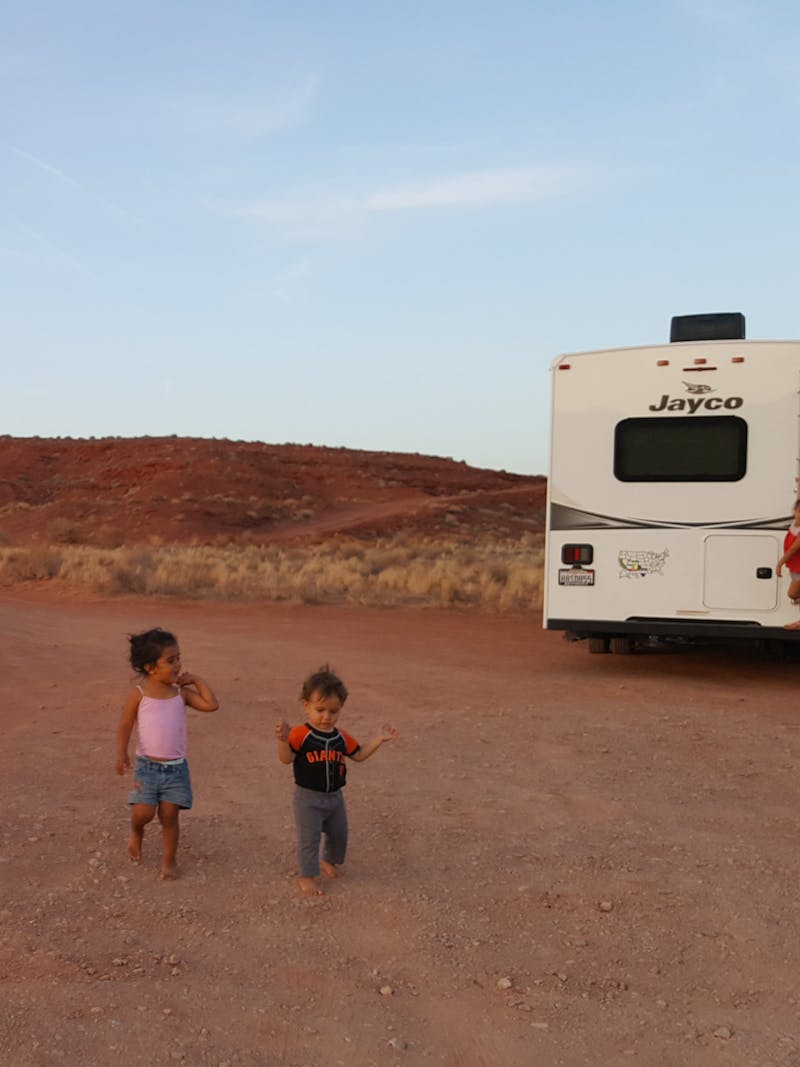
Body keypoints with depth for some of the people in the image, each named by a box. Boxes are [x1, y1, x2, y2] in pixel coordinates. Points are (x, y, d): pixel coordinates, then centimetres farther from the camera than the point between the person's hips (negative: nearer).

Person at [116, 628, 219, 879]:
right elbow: (125, 726, -6)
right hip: (147, 766, -2)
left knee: (169, 816, 4)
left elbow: (212, 705, -6)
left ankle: (169, 861, 21)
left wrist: (196, 681, -4)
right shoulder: (139, 694, -7)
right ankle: (136, 832, 27)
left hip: (176, 767, 2)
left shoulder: (181, 693, 1)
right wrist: (121, 754, -19)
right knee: (143, 812, -9)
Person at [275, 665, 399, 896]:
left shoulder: (341, 737, 0)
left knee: (339, 834, 20)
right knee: (309, 838, 0)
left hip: (335, 797, 6)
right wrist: (283, 739, -46)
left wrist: (379, 739, 2)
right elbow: (286, 758, -27)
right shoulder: (300, 734, -19)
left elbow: (359, 755, 10)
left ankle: (329, 861, 46)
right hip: (308, 798, -6)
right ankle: (307, 875, 18)